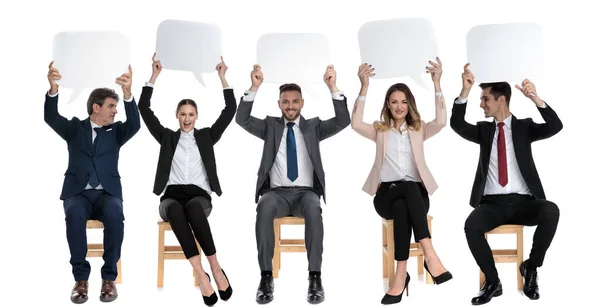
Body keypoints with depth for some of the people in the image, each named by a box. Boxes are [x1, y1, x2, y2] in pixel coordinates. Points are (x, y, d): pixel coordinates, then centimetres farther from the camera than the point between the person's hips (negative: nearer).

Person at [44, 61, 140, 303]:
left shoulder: (116, 131, 13)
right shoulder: (75, 128, 11)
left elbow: (134, 124, -8)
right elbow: (51, 117, -7)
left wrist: (128, 92, -27)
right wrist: (53, 87, -27)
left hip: (107, 193, 1)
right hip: (78, 193, -1)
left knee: (115, 215, -34)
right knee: (74, 214, -35)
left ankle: (109, 277, -23)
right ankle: (81, 277, -25)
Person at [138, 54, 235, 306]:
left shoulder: (207, 135, 18)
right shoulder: (167, 137, 18)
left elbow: (230, 110, 10)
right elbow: (144, 109, 9)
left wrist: (222, 77, 7)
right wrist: (155, 75, 6)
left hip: (199, 196, 0)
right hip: (171, 196, 0)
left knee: (193, 208, -39)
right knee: (175, 209, -38)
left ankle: (214, 268, -35)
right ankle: (202, 274, -45)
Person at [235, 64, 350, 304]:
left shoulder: (314, 126, 13)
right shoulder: (270, 125, 14)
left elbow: (343, 121, -2)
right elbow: (242, 120, -2)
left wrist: (333, 87, -14)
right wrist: (255, 87, -14)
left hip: (305, 192, 0)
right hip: (276, 193, 0)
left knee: (314, 209, -36)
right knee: (264, 208, -36)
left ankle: (315, 277, -34)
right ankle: (266, 276, -32)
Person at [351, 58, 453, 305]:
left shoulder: (419, 129, 16)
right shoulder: (379, 130, 15)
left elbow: (441, 122, -6)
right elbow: (356, 124, -7)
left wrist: (436, 84, -16)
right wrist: (364, 87, -16)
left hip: (415, 194, 1)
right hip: (386, 195, -1)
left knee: (402, 207, -37)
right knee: (406, 192, -37)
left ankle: (401, 275, -41)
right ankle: (430, 256, -47)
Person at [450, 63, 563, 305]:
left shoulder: (525, 126, 10)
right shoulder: (484, 130, 14)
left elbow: (555, 126, -8)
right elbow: (457, 124, -5)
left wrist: (535, 98, -25)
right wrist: (465, 90, -19)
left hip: (523, 203, -1)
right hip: (492, 204, 1)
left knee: (551, 211, -33)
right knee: (472, 224, -32)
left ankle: (530, 267, -11)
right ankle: (492, 282, -15)